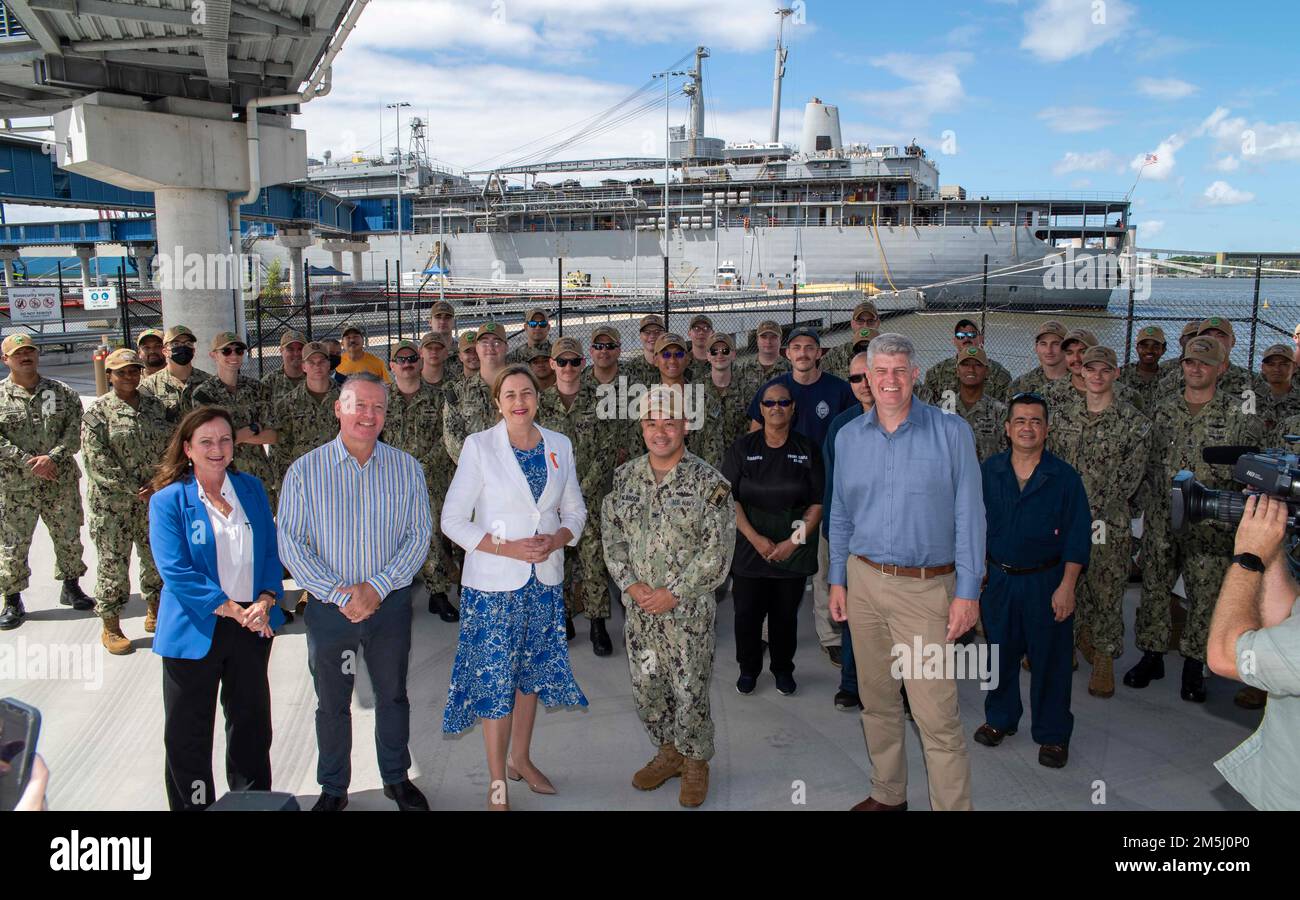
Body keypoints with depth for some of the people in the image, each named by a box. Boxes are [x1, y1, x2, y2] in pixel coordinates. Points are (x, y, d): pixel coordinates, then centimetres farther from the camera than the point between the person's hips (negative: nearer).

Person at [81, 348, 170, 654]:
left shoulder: (154, 406, 9)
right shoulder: (98, 412, -5)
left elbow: (169, 446, 7)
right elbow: (97, 460, -12)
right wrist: (135, 489, -15)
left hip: (155, 497, 4)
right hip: (113, 503, -4)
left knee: (157, 557, 12)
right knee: (114, 562, 1)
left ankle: (154, 612, 30)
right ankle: (111, 628, 13)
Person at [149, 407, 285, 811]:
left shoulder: (251, 488, 4)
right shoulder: (169, 500, -9)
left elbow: (271, 550, 5)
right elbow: (176, 572, -16)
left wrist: (266, 601, -11)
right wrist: (234, 611, -19)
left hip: (253, 625, 4)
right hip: (196, 630, -4)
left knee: (251, 720, 18)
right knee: (189, 731, 9)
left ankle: (255, 797, 36)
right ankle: (192, 804, 26)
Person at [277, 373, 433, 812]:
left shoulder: (407, 468, -2)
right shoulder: (304, 471, -6)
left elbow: (419, 534, -4)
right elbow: (290, 544, -8)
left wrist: (378, 587, -15)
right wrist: (340, 593, -16)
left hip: (390, 604, 1)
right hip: (329, 607, -1)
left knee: (393, 696, 16)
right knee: (332, 704, 13)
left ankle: (396, 778, 35)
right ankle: (333, 789, 32)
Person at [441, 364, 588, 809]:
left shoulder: (560, 445, 3)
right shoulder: (479, 446, -8)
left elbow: (575, 510, 11)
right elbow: (453, 519, -8)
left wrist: (556, 540, -10)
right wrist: (507, 548, -18)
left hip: (545, 580, 4)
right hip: (494, 582, -4)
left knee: (531, 672, 17)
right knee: (495, 678, 1)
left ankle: (520, 758, 37)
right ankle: (497, 782, 17)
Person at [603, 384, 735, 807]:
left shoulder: (709, 482, -11)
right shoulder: (624, 476, 3)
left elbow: (717, 551, -14)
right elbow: (612, 533, 6)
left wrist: (673, 594, -16)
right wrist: (630, 582, -8)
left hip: (689, 612, -4)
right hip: (638, 609, 5)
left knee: (690, 692, 5)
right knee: (645, 688, 15)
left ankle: (695, 762, 28)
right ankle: (669, 752, 37)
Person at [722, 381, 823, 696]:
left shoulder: (808, 451, 1)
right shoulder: (742, 447, 1)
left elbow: (818, 504, -1)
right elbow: (729, 499, -4)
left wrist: (794, 542, -10)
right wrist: (756, 538, -13)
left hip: (794, 549, 0)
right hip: (750, 547, 0)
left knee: (786, 614, 10)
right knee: (747, 613, 5)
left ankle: (783, 669, 31)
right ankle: (748, 668, 27)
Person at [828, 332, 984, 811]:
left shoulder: (951, 432, -6)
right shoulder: (848, 436, 6)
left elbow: (969, 515, -6)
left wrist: (968, 592, -10)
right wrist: (837, 580, 11)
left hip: (926, 588, -4)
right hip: (863, 582, 4)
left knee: (936, 714, -6)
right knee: (876, 700, 15)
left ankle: (952, 806, 8)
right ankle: (887, 794, 33)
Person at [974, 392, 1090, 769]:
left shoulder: (1065, 477, -6)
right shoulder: (988, 472, 1)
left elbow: (1077, 536, -7)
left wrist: (1067, 586, -13)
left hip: (1046, 582, -2)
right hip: (999, 579, 2)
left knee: (1050, 659, 5)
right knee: (1000, 653, 14)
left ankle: (1053, 734, 21)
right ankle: (1000, 718, 34)